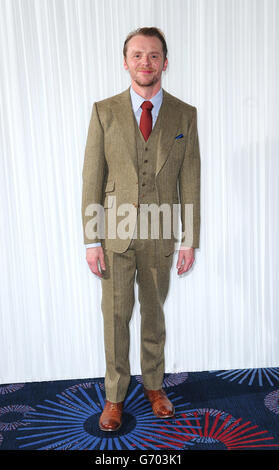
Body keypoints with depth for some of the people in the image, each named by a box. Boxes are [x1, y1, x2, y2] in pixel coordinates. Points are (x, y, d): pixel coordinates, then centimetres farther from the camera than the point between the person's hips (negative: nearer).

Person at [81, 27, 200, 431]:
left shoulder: (185, 115, 1)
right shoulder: (104, 111, -2)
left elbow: (190, 180, 1)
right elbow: (92, 178, -3)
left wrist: (190, 239, -2)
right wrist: (91, 240, -7)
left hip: (159, 235, 1)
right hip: (116, 233, 0)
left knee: (154, 314, 16)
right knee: (116, 315, 9)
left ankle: (154, 383, 38)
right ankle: (115, 395, 30)